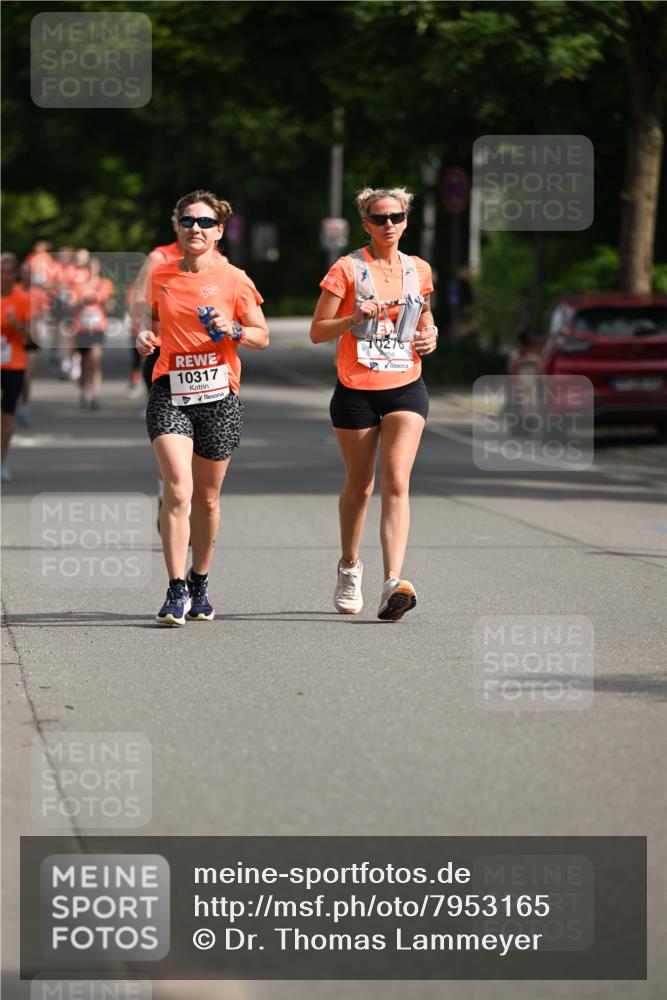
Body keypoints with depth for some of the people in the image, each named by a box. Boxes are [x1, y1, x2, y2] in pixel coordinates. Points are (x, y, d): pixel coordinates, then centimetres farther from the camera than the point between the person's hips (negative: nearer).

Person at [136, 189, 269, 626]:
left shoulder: (234, 279, 0)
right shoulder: (161, 276, 6)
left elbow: (262, 336, 5)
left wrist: (233, 330, -15)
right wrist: (145, 336, 1)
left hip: (218, 395, 0)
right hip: (170, 393, 0)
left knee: (207, 497, 9)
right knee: (178, 490, -16)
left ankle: (200, 583, 29)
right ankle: (176, 592, -15)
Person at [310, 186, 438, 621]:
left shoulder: (419, 270, 8)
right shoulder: (348, 268, -4)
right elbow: (317, 332, -4)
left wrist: (430, 336, 4)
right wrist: (354, 317, -21)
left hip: (406, 388, 1)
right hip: (356, 390, -1)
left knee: (397, 482, -15)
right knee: (359, 486, 11)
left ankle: (393, 583, -26)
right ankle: (349, 566, 37)